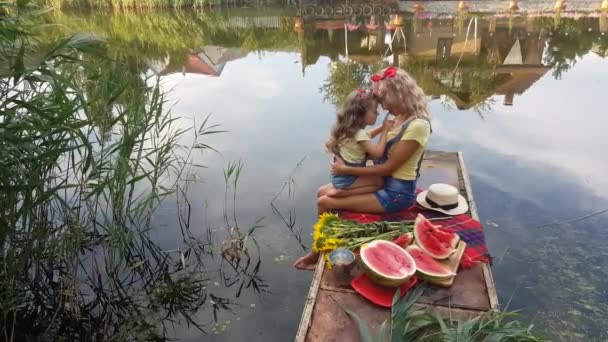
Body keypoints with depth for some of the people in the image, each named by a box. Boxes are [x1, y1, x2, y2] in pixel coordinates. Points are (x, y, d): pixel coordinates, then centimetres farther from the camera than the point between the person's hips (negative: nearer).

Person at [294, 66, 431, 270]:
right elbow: (381, 153, 8)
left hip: (396, 193, -9)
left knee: (325, 203, -13)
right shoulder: (400, 117, 5)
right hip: (381, 182, 9)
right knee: (323, 192, 6)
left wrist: (346, 170, -18)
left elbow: (388, 167, -22)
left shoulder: (417, 125, -23)